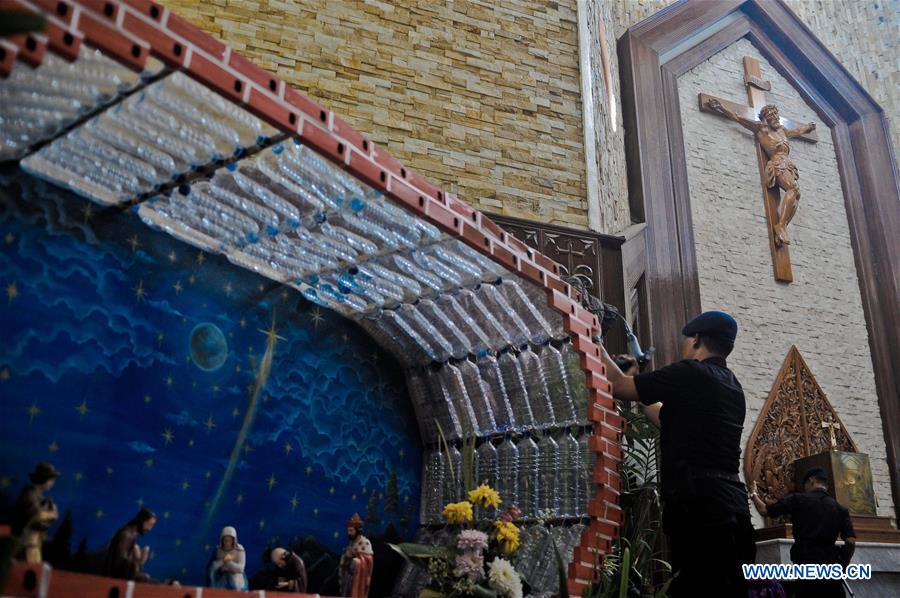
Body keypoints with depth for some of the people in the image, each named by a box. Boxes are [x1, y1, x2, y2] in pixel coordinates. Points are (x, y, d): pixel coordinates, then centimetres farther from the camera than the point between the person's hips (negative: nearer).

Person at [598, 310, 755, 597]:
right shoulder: (732, 386, 20)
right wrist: (636, 378, 37)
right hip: (729, 506, 9)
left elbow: (618, 386, -3)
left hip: (700, 508, -9)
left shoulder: (691, 373, -7)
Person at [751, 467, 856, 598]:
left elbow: (764, 511, 3)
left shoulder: (798, 499, 4)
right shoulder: (841, 509, 11)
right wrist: (841, 566, 13)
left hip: (806, 566, -2)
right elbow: (851, 542, 1)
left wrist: (754, 494, 22)